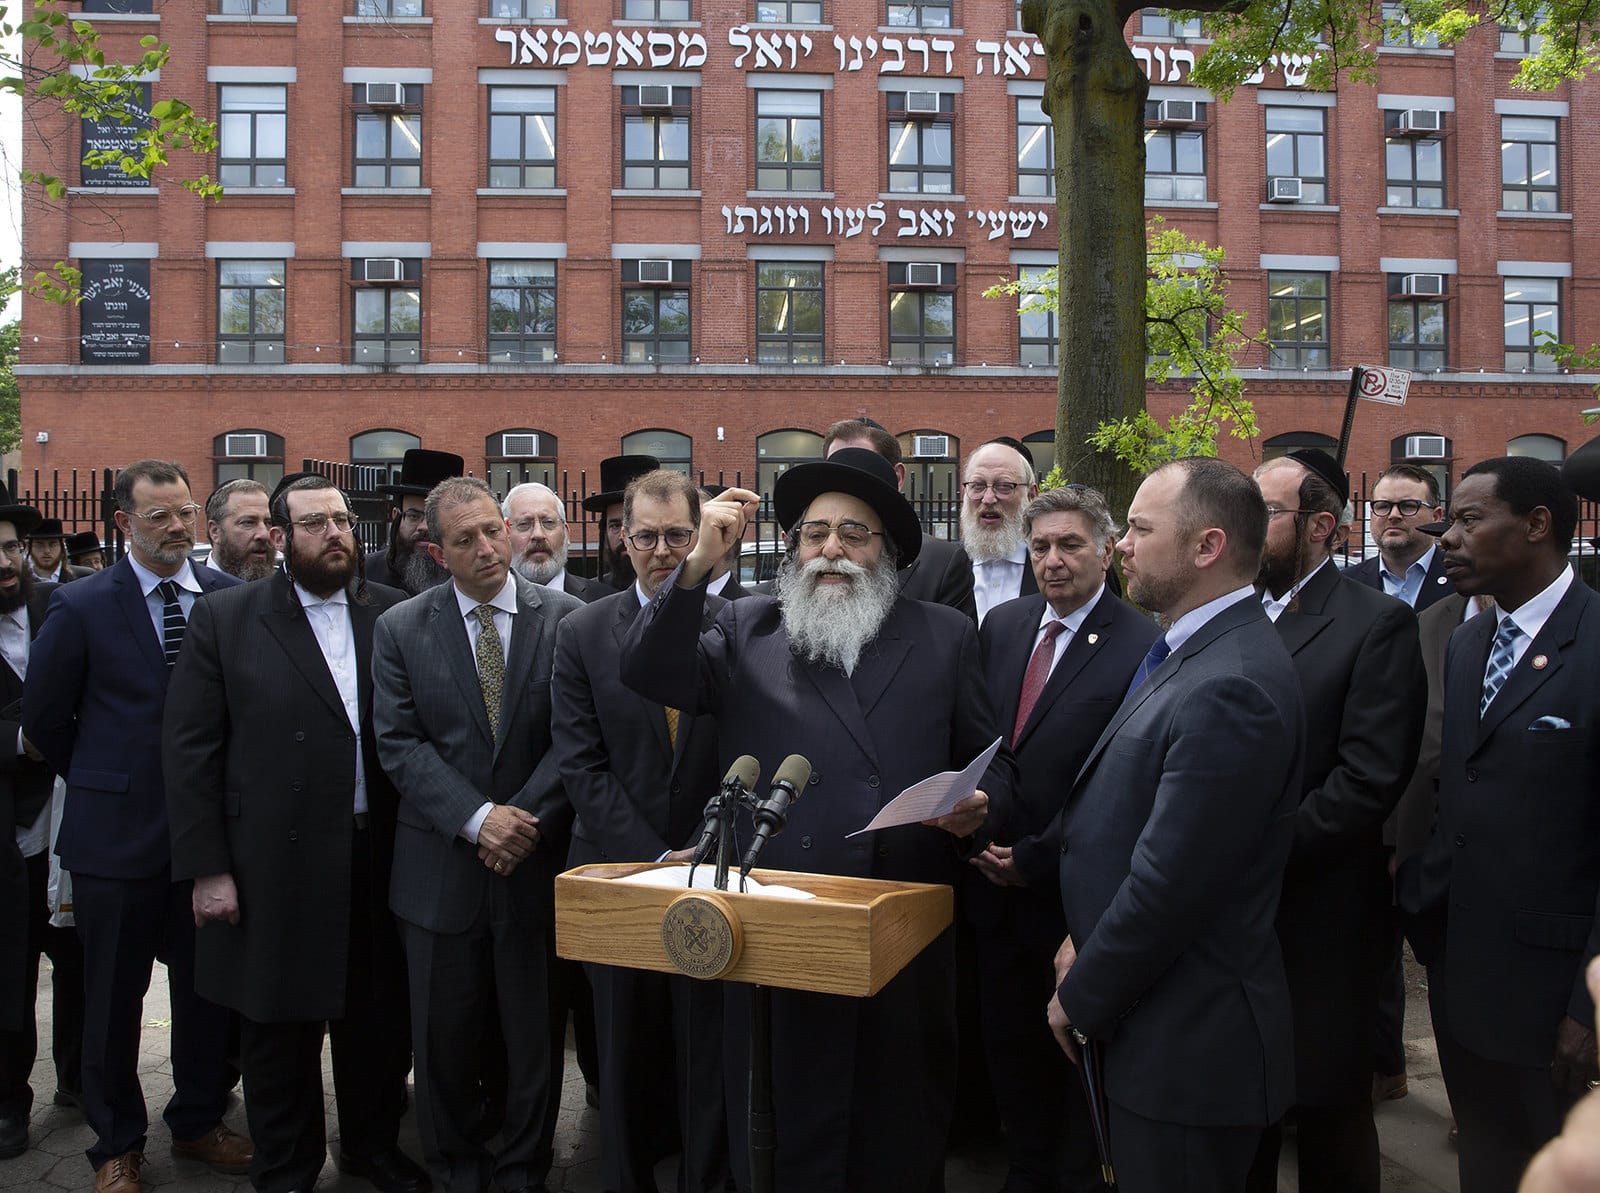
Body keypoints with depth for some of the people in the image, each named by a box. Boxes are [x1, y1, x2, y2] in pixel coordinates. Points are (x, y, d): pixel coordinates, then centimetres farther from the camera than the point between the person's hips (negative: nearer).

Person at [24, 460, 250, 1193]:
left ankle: (199, 1121, 33)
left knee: (209, 988, 13)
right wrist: (101, 781, 7)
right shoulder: (81, 606, -6)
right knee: (113, 998, 10)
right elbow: (43, 715, 2)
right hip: (118, 832, -2)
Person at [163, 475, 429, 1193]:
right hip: (274, 866, -2)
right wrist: (207, 866, -7)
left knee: (381, 1019, 14)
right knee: (280, 1029, 12)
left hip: (379, 858, 2)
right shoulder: (224, 620, -1)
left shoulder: (397, 615, 3)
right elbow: (190, 749, -3)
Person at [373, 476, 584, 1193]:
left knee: (535, 1036, 11)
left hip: (536, 862, 0)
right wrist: (477, 819, -15)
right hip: (441, 870, 1)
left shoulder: (564, 618, -1)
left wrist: (525, 817, -14)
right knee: (444, 1039, 12)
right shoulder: (399, 629, 2)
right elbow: (399, 744, -5)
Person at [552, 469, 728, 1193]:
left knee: (709, 1056, 6)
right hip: (619, 875, 1)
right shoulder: (582, 634, 1)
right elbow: (581, 764, -4)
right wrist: (657, 859, -11)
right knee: (624, 1056, 13)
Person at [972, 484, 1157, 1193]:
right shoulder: (1001, 626, 6)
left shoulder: (1140, 645, -14)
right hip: (996, 891, 5)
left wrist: (1034, 858, -14)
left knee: (1074, 1050, 13)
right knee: (1009, 1050, 17)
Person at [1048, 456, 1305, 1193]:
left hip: (1188, 1047, -9)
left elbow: (1170, 884, -24)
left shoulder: (1229, 688, -25)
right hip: (1161, 1022, 9)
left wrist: (1081, 999, -11)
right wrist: (1085, 940, 4)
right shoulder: (1193, 654, 7)